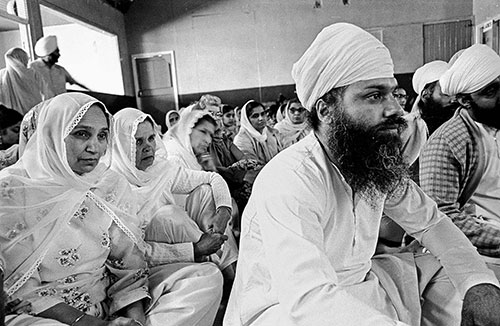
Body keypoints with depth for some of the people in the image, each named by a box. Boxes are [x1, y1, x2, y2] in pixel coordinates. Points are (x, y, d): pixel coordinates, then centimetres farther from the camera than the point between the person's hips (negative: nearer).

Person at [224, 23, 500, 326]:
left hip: (356, 284, 7)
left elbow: (430, 221, 5)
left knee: (445, 271, 4)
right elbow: (307, 298, -39)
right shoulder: (289, 178, -31)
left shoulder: (378, 164, -5)